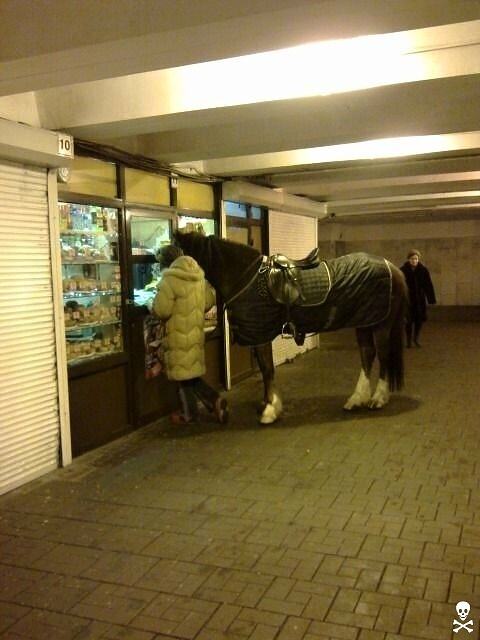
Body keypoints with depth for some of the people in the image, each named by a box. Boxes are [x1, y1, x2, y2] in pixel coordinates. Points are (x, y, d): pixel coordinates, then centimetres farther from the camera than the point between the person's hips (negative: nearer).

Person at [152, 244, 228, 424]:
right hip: (195, 331, 7)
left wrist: (153, 306, 1)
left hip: (179, 334, -7)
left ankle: (190, 413, 16)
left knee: (183, 374, 5)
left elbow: (161, 310, -21)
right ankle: (215, 401, 8)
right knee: (192, 371, 18)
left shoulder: (170, 279, -18)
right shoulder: (199, 276, 6)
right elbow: (210, 300, 12)